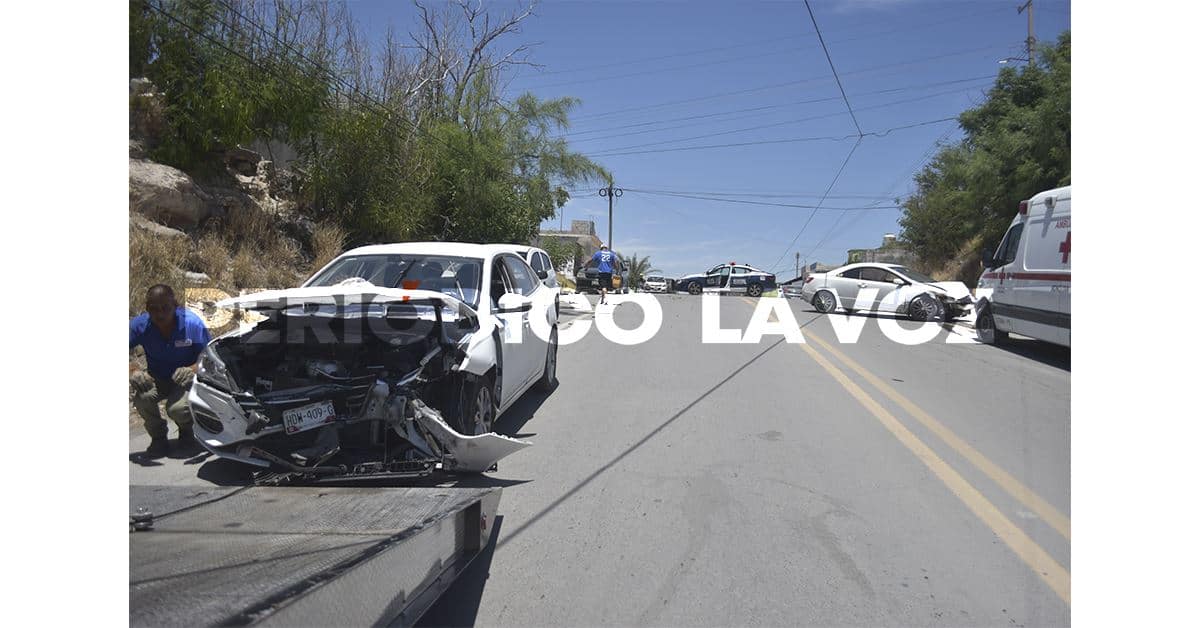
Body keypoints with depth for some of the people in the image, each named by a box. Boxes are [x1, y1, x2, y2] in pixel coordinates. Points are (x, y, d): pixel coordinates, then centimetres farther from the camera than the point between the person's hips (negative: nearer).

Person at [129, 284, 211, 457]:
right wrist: (132, 370, -38)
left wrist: (192, 369, -37)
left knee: (177, 408, -31)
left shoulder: (192, 323, -21)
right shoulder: (139, 325, -16)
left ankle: (187, 430, 11)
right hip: (156, 379, 2)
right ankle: (158, 437, -1)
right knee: (142, 395, -31)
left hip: (185, 378, -2)